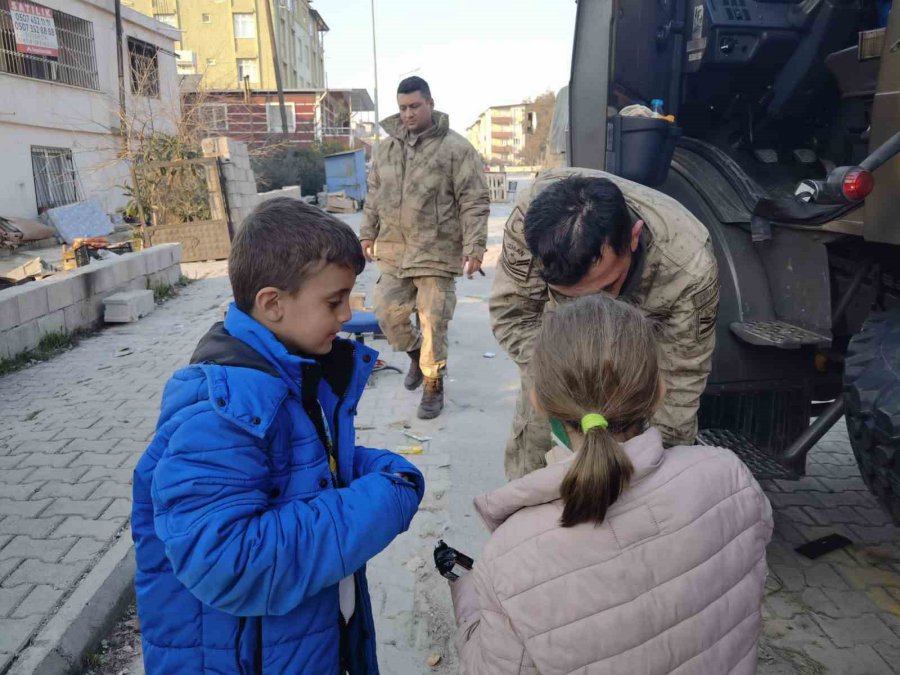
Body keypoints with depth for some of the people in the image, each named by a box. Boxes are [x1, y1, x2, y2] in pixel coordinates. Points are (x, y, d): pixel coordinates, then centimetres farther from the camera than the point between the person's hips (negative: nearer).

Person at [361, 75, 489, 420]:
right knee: (387, 312, 7)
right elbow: (374, 195, 21)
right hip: (393, 250, 5)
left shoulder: (456, 148, -7)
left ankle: (433, 385, 17)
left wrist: (474, 244, -16)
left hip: (436, 252, -5)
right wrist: (368, 233, 19)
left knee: (433, 322, -1)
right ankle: (415, 354, 36)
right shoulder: (385, 148, 11)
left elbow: (475, 201, -9)